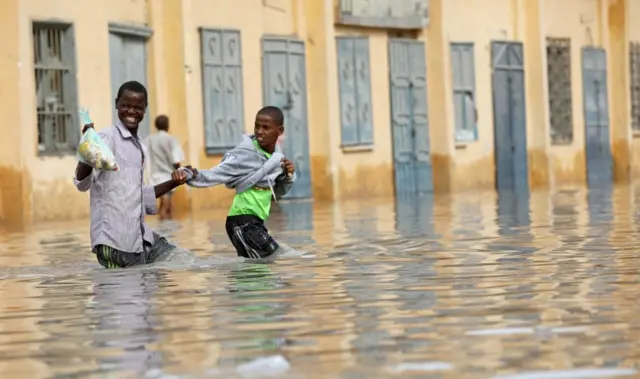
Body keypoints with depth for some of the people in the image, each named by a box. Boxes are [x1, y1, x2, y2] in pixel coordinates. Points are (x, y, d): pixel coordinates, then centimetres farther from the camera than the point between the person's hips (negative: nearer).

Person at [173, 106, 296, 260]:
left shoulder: (276, 156, 6)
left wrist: (288, 175, -3)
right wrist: (189, 174, -42)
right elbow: (215, 175, -24)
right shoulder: (245, 154, -16)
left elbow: (278, 192, 18)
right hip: (243, 222, -9)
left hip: (255, 222, 9)